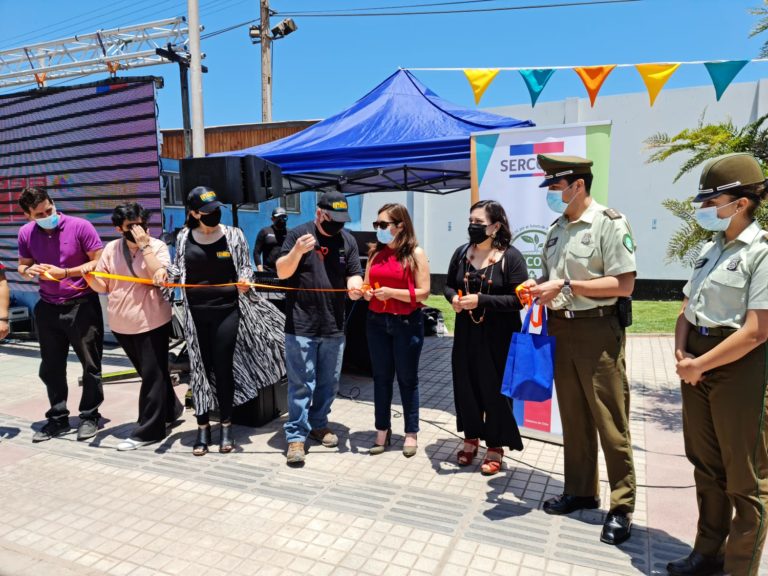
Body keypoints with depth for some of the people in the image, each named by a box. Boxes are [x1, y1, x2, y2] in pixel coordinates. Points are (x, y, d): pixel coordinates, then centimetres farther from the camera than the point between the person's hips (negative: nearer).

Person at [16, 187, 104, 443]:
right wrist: (29, 271, -12)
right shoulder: (26, 233, 1)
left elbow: (99, 262, -12)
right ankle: (58, 418, 27)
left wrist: (64, 273, -20)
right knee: (51, 367, 12)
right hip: (48, 308, 5)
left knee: (90, 364, 4)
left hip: (82, 305, -5)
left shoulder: (80, 226, -13)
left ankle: (89, 415, 19)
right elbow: (23, 265, 13)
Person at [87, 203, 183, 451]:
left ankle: (148, 430, 11)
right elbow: (102, 286, 8)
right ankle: (170, 409, 38)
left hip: (152, 322, -5)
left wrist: (144, 245, -22)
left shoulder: (157, 246, -7)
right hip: (122, 323, 6)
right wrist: (89, 274, -14)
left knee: (152, 375, 1)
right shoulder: (111, 249, 5)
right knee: (150, 372, 19)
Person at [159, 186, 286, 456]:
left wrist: (244, 281, -20)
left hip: (226, 310, -2)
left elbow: (245, 267, 1)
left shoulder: (234, 235, -3)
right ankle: (203, 427, 20)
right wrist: (165, 271, -7)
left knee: (223, 367, 2)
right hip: (196, 312, 2)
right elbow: (179, 269, 14)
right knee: (200, 368, 7)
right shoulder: (184, 237, 4)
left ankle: (226, 425, 19)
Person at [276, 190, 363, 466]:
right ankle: (296, 436, 9)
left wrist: (354, 286, -15)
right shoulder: (298, 234, -2)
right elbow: (282, 272, -5)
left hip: (334, 326, 4)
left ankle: (318, 424, 33)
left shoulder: (347, 240, 8)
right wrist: (297, 251, -24)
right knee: (301, 384, -1)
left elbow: (354, 274, 9)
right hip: (301, 325, -4)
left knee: (329, 382, 15)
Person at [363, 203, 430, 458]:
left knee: (407, 378, 7)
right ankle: (383, 431, 24)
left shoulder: (415, 254, -5)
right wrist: (366, 292, -7)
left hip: (407, 323, -4)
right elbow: (367, 285, 16)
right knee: (381, 378, 10)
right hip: (377, 322, 5)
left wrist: (392, 292, -19)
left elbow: (423, 293, -10)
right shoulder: (375, 253, 10)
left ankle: (411, 433, 20)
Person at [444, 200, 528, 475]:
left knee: (496, 390, 5)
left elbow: (519, 299, -14)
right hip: (466, 335, 4)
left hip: (499, 338, -4)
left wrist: (481, 300, -22)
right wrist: (453, 298, -8)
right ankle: (471, 438, 33)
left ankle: (495, 446, 25)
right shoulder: (461, 253, 6)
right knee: (465, 386, 11)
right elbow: (448, 285, 15)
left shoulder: (510, 256, -9)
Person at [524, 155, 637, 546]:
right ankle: (580, 490, 30)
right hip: (560, 329, 7)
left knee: (609, 421, 1)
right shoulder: (556, 227, 12)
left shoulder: (610, 224, -10)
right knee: (573, 418, 15)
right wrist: (538, 286, -2)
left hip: (597, 330, -7)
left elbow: (624, 285, -15)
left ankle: (622, 506, 15)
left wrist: (566, 286, -19)